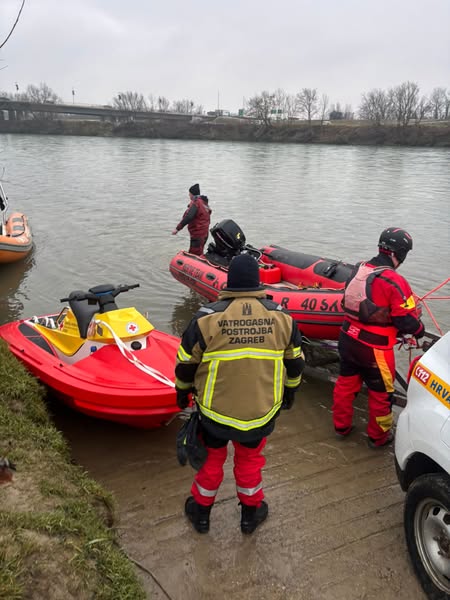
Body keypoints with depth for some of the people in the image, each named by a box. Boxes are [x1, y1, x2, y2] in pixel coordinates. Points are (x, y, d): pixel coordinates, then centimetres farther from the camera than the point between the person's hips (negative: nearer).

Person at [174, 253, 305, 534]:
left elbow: (186, 364, -7)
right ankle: (251, 512, 43)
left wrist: (183, 391, 12)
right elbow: (295, 363, 3)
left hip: (215, 409, -1)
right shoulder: (282, 317, -10)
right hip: (262, 410, 1)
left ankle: (201, 510, 43)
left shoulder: (206, 318, -18)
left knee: (211, 457, 22)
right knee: (250, 459, 24)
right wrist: (290, 392, 21)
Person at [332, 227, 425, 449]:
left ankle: (341, 426, 38)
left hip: (348, 339, 6)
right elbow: (407, 321, -18)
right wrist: (420, 330, 3)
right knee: (381, 393, 15)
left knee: (346, 383, 21)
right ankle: (378, 437, 32)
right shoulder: (395, 281, -22)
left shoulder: (358, 270, -2)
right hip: (374, 349, -6)